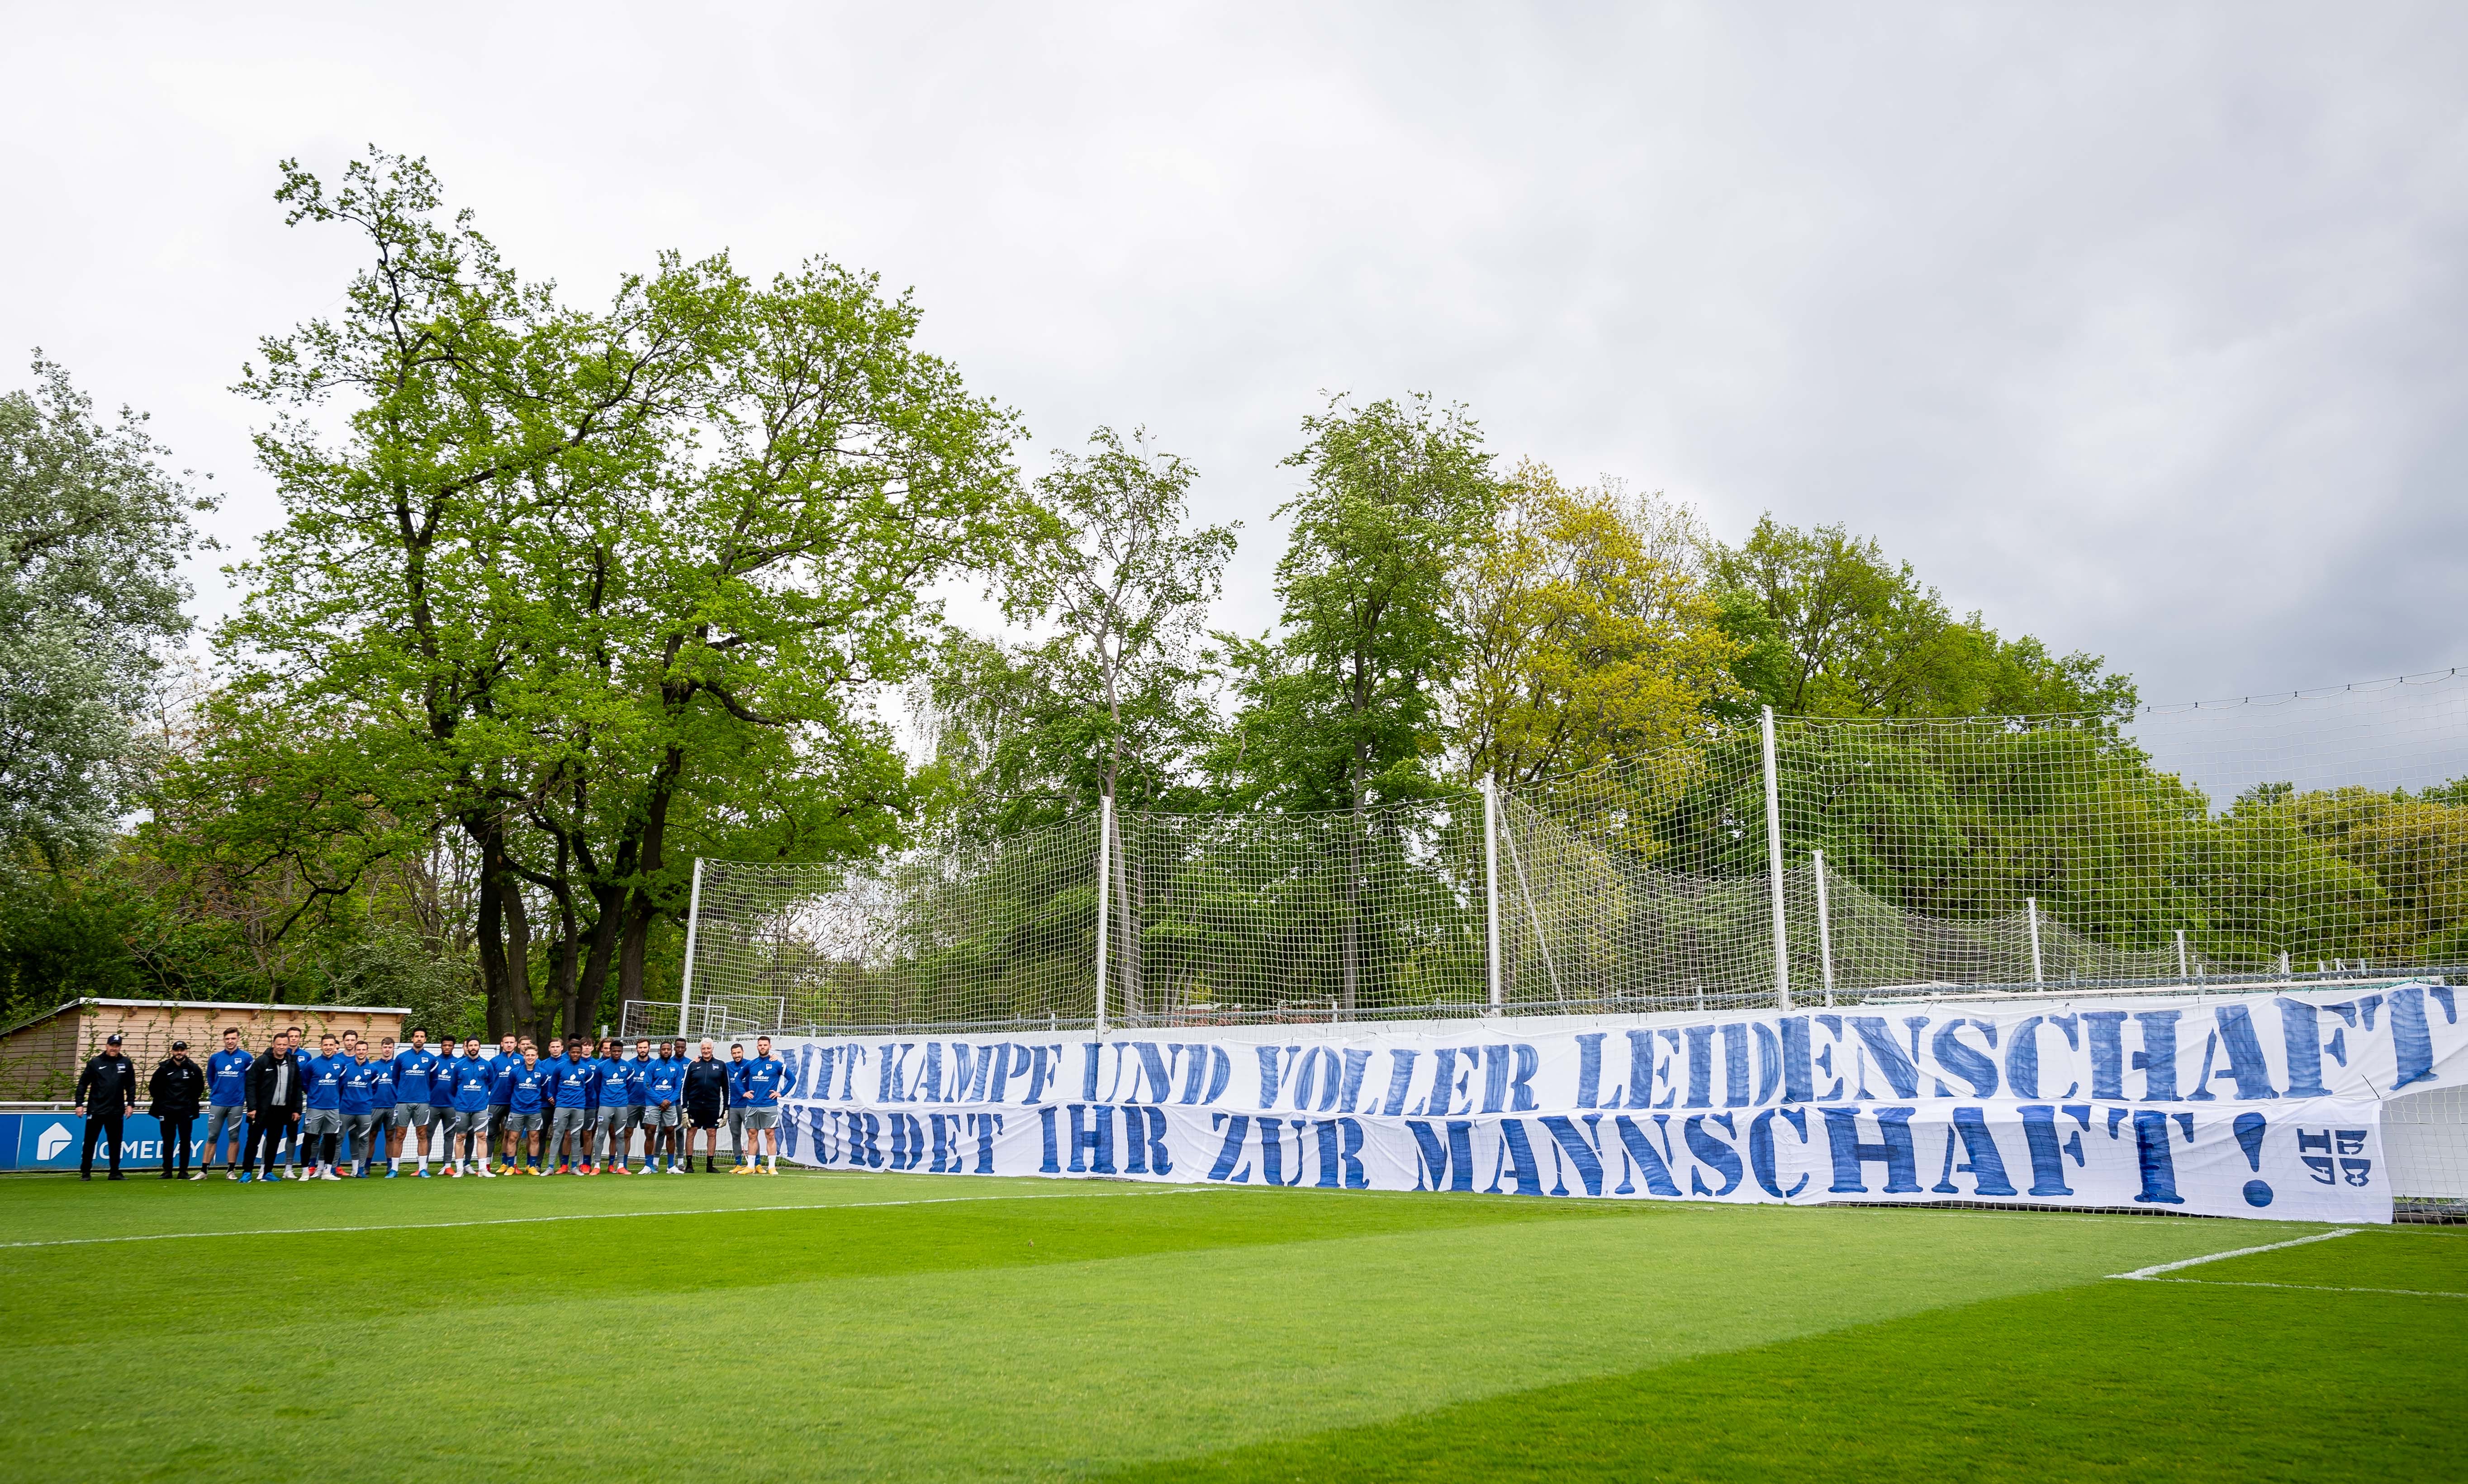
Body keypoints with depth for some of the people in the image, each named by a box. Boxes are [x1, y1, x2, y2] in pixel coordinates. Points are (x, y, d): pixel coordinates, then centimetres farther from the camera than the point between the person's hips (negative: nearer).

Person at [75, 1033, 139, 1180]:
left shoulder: (126, 1063, 5)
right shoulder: (95, 1063, 1)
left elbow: (131, 1086, 9)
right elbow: (83, 1084, 3)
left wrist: (130, 1104, 4)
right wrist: (80, 1104, -3)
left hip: (116, 1111, 1)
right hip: (95, 1110, -1)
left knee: (115, 1143, 6)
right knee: (90, 1142, 4)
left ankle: (115, 1172, 13)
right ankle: (85, 1172, 14)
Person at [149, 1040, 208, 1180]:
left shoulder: (194, 1069, 1)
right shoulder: (164, 1068, 1)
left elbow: (199, 1088, 11)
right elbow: (153, 1087, 10)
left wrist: (192, 1101, 8)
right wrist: (161, 1101, 9)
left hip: (186, 1111, -1)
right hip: (167, 1111, 1)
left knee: (185, 1141, 0)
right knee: (168, 1141, 5)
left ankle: (184, 1171, 5)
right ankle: (167, 1171, 10)